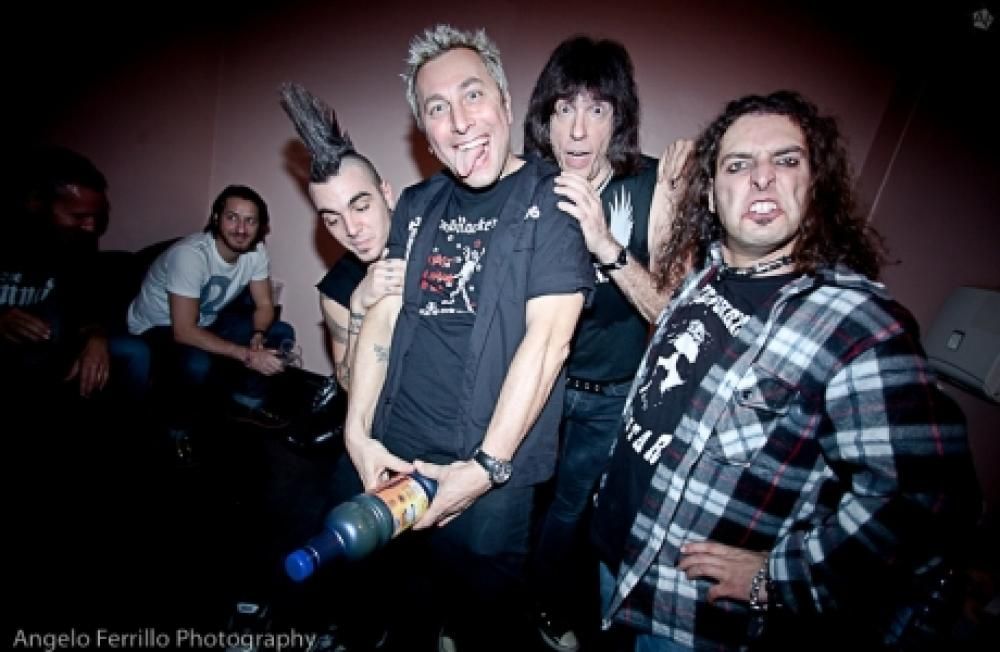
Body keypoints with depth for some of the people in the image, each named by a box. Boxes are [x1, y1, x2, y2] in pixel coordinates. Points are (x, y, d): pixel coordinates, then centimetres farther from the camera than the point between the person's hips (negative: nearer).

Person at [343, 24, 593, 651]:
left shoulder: (553, 202, -9)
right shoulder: (416, 206, 7)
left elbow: (548, 338, -17)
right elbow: (383, 317, 6)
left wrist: (487, 466, -18)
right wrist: (358, 431, -1)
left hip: (491, 468, -5)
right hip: (394, 458, 5)